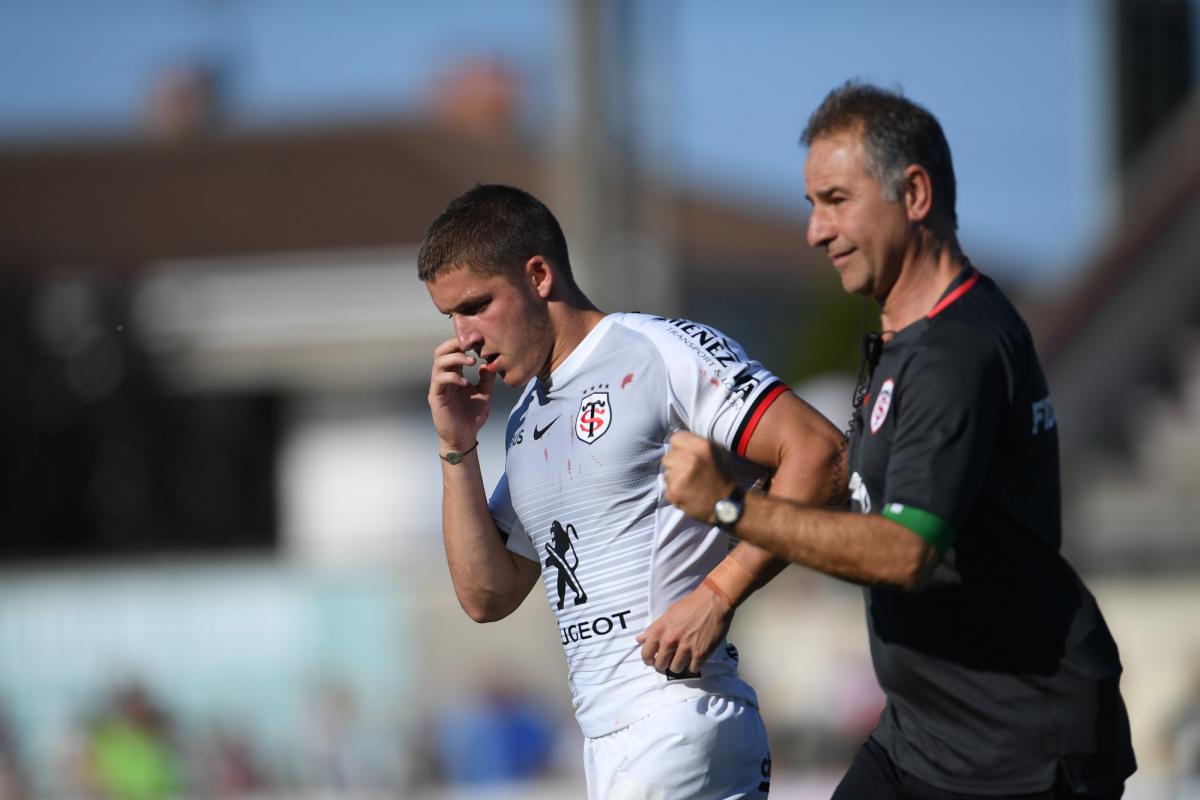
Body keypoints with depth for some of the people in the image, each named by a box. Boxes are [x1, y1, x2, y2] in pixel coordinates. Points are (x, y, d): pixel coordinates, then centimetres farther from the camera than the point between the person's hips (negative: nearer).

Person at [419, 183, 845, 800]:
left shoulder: (658, 351, -5)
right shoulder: (526, 423, 21)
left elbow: (818, 452, -13)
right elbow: (487, 597, 21)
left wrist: (716, 594, -18)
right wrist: (457, 450, 13)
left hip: (679, 724, -8)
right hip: (609, 745, 8)